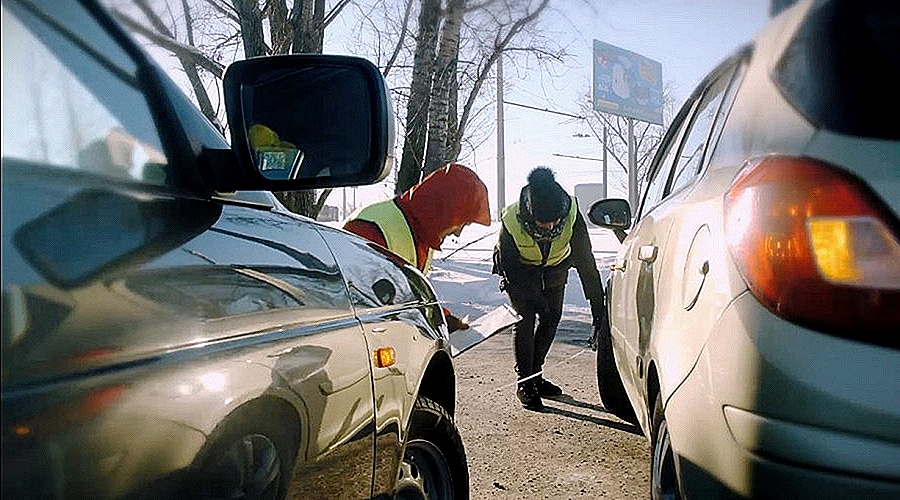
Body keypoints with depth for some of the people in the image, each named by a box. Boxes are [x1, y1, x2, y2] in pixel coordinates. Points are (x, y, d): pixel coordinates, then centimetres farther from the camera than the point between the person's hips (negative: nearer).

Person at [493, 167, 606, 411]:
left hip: (555, 267, 3)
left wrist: (598, 305, -25)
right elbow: (509, 265, -24)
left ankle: (536, 375, 18)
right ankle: (524, 383, -3)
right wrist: (531, 297, -28)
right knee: (525, 319, -14)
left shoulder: (572, 215, -34)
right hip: (519, 270, -3)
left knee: (551, 318, 2)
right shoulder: (511, 219, -38)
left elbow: (585, 261, -26)